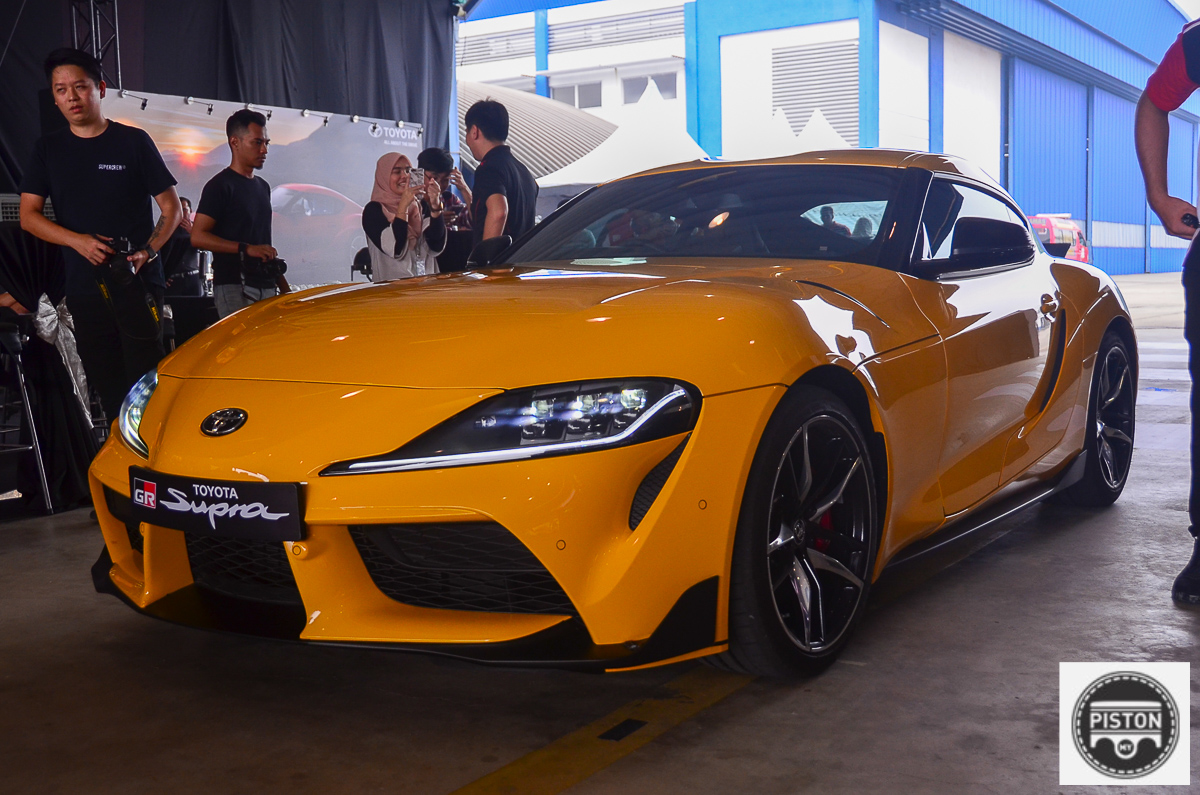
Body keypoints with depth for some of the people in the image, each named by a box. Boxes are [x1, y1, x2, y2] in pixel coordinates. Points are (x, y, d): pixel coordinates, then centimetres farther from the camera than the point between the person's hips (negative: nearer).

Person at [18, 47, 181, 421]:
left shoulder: (133, 141, 3)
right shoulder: (48, 149, 12)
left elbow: (171, 207, 3)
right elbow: (28, 216, 6)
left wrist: (148, 251, -14)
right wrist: (79, 240, -12)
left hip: (138, 282, -3)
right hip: (84, 287, 3)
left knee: (145, 380, -7)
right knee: (105, 384, 6)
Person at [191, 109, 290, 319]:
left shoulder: (263, 187, 21)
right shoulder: (220, 186, -3)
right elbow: (198, 236, -12)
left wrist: (283, 286, 21)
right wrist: (246, 249, -21)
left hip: (266, 286, 7)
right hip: (234, 288, -7)